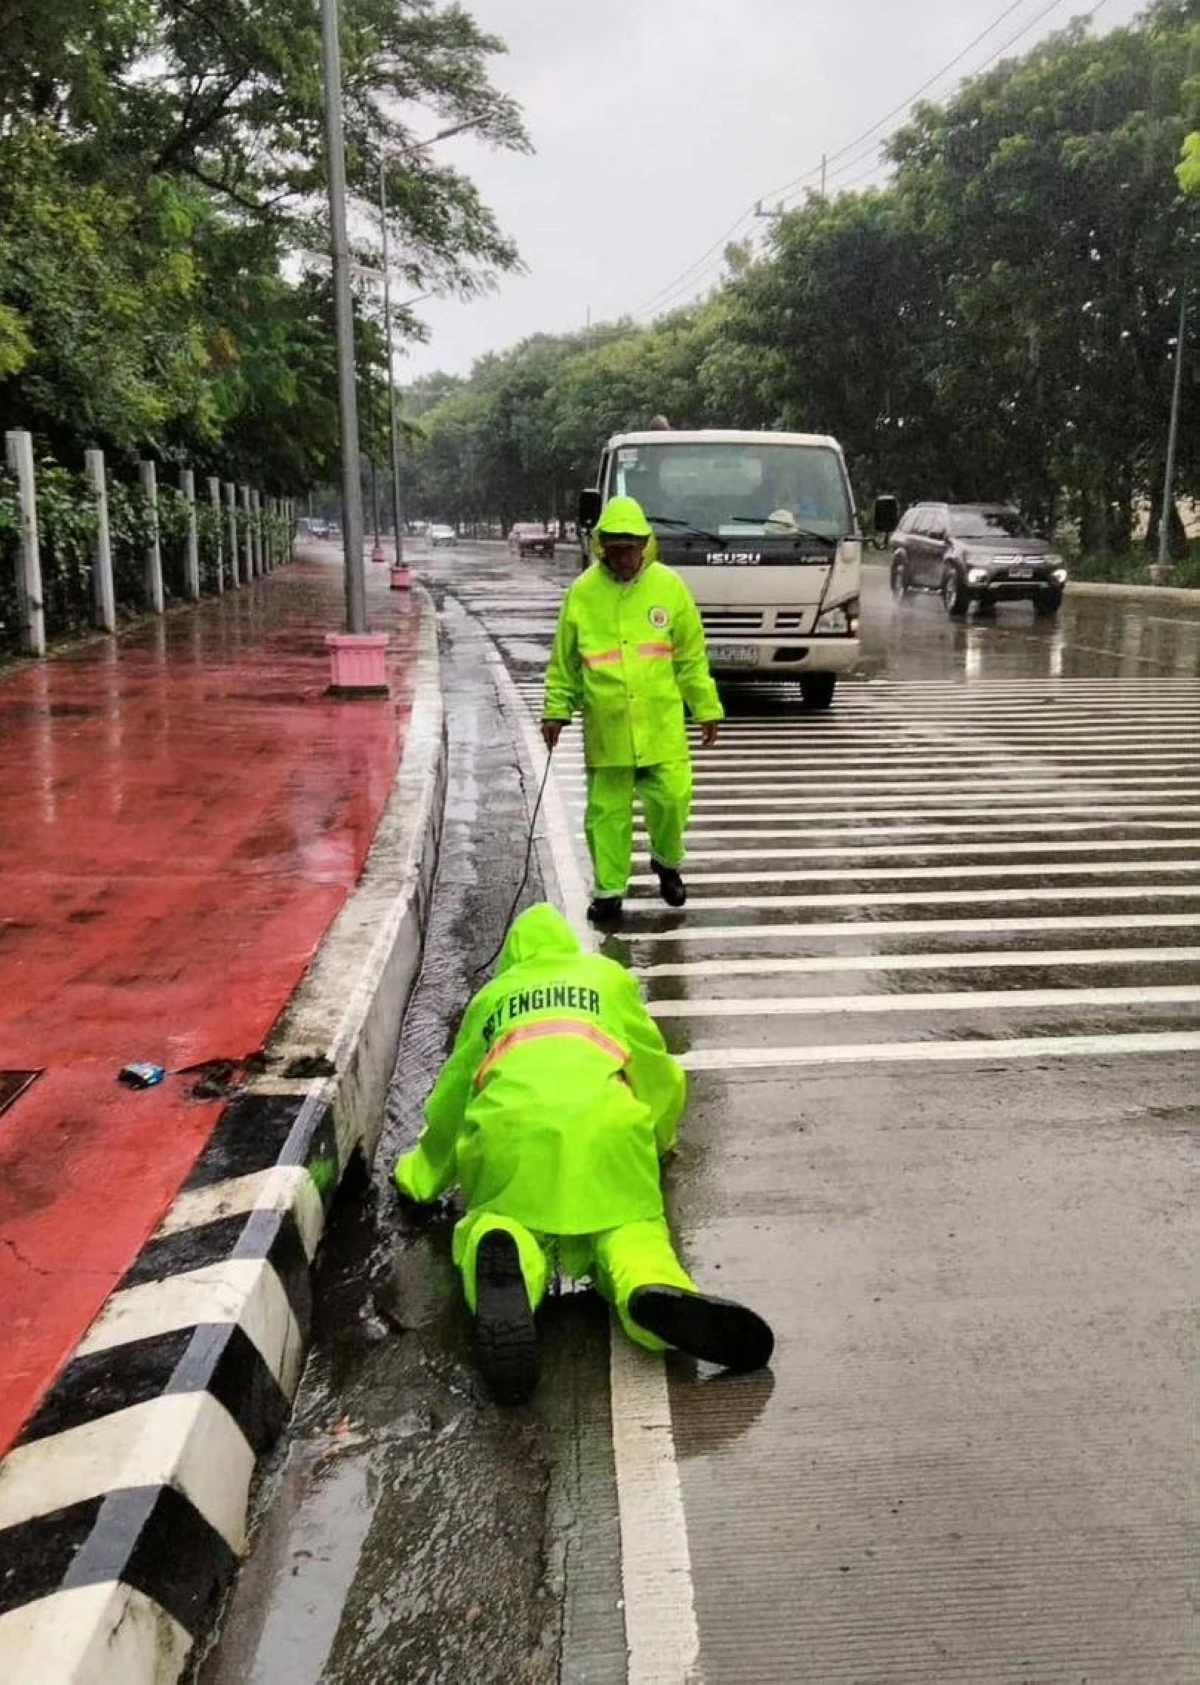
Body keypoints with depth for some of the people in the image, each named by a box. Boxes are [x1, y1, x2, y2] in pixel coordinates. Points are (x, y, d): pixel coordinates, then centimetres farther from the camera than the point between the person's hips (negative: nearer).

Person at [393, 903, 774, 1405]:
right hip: (601, 1123, 0)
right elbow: (657, 1071, 40)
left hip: (505, 1125, 1)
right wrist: (660, 1135, 59)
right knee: (631, 1226, 5)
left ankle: (504, 1249, -33)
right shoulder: (608, 975, 35)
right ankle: (655, 1286, -31)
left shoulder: (489, 996, 35)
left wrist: (423, 1173, 52)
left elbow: (450, 1095, 38)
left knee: (499, 1221, 5)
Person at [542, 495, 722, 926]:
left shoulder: (669, 586, 1)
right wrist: (556, 710, 3)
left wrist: (706, 709, 8)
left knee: (672, 797, -1)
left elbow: (692, 656, 7)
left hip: (661, 722, 0)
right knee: (607, 810, 5)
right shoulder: (582, 592, 0)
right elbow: (563, 661, 8)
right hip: (605, 726, 0)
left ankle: (667, 861, 29)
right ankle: (609, 890, 19)